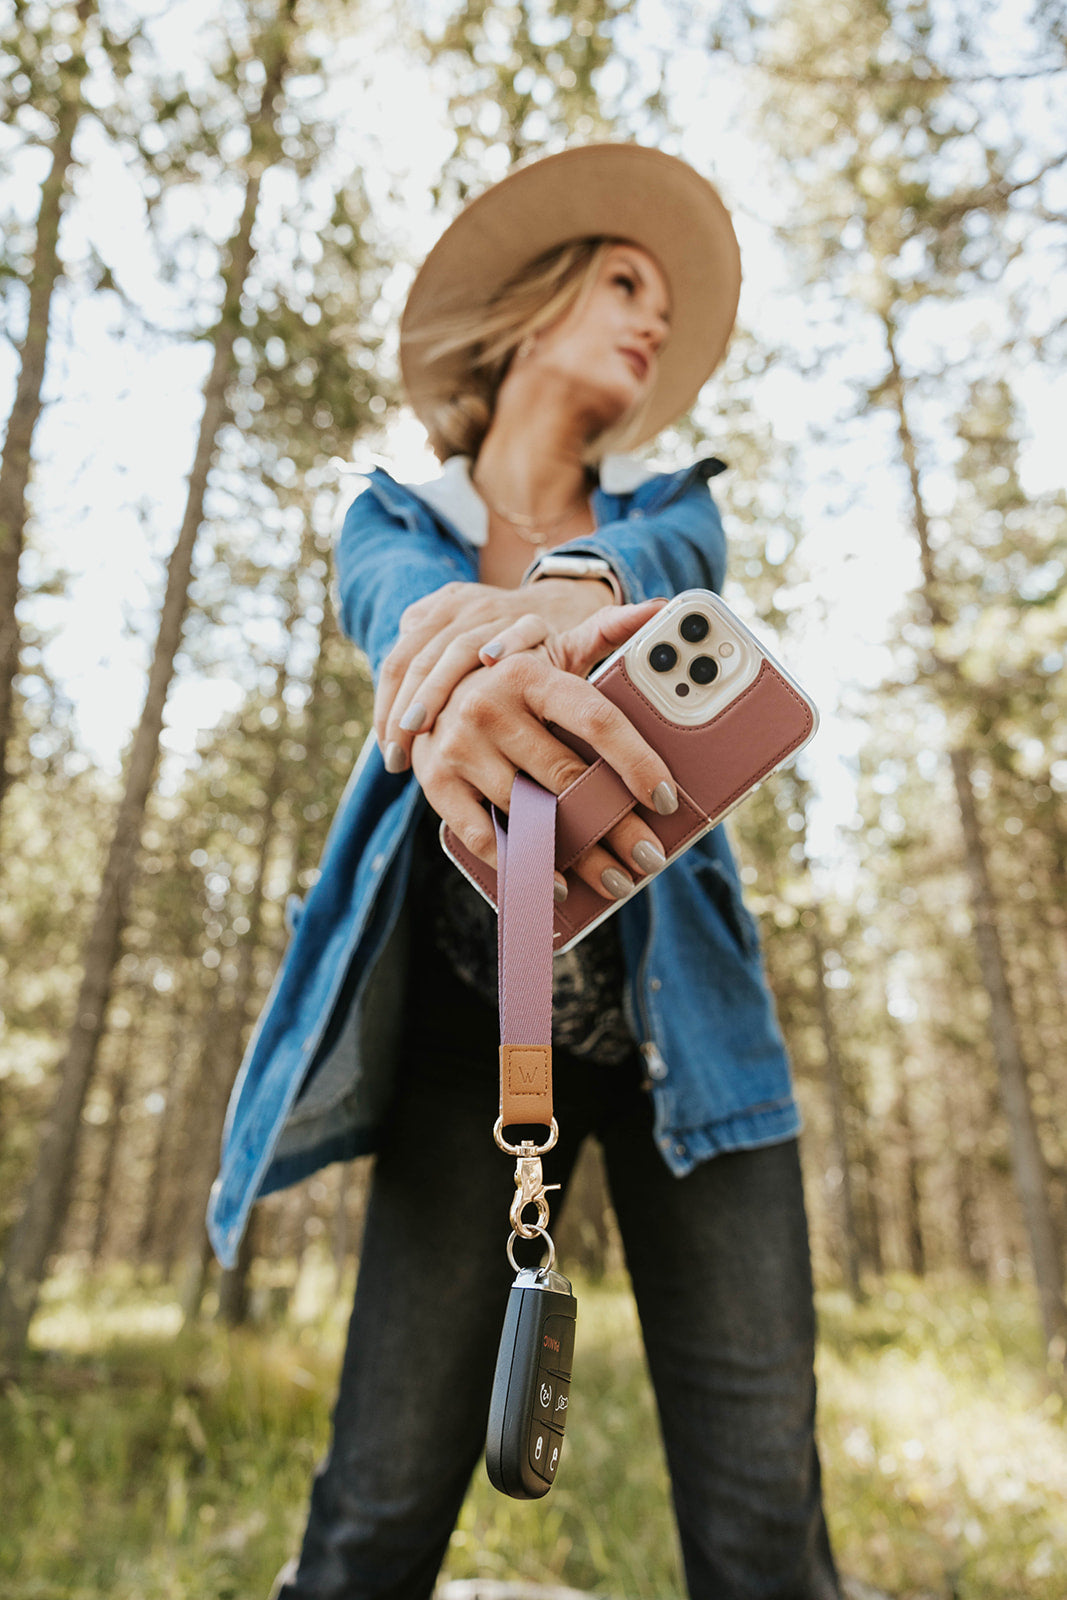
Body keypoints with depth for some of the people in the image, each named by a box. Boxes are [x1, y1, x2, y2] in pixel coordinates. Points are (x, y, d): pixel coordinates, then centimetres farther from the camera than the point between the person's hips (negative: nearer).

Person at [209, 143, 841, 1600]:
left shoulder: (671, 508, 15)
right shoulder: (396, 523, 11)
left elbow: (666, 557, -11)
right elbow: (403, 603, -14)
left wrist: (565, 591, -35)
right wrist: (462, 650, -40)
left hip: (679, 1022, 1)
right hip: (474, 1022, 0)